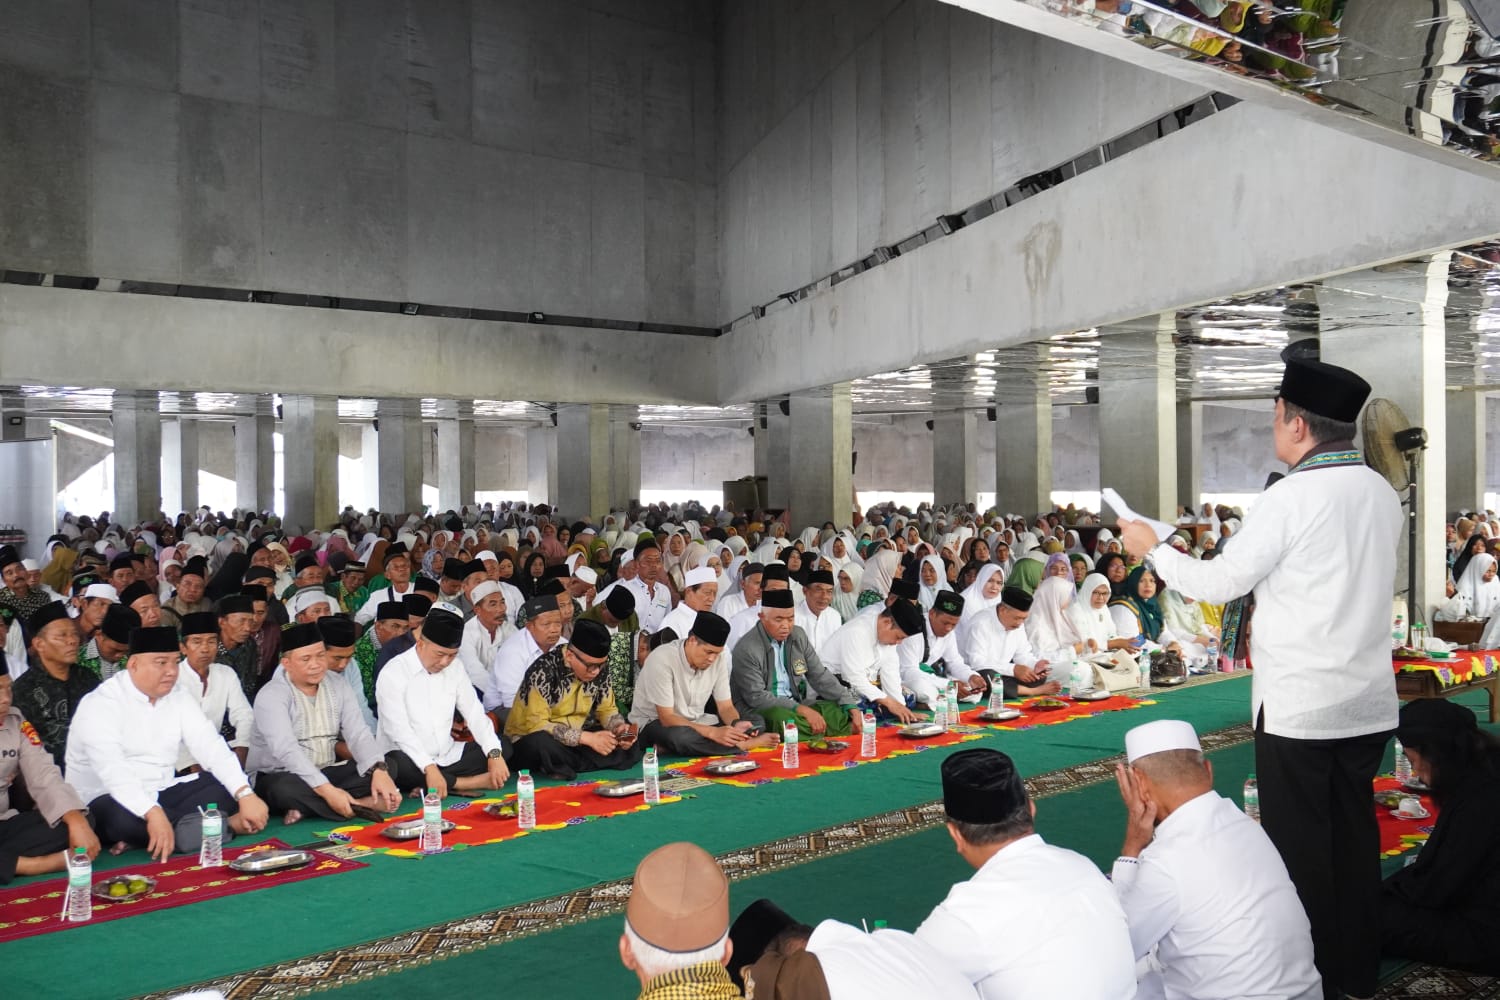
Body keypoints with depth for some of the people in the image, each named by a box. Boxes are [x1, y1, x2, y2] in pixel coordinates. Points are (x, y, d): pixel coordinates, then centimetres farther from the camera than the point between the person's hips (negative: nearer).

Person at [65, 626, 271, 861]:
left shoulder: (177, 700, 4)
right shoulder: (101, 704, -15)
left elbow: (211, 747, -5)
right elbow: (113, 771, -29)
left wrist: (246, 795, -20)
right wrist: (152, 814, -44)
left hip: (161, 796, 6)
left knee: (226, 786, -12)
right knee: (124, 818, -38)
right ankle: (224, 825, -23)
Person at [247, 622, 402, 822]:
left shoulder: (340, 690, 4)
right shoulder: (272, 696, -14)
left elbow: (359, 734, -7)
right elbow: (286, 750, -27)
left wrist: (379, 770, -28)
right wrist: (327, 790, -38)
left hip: (327, 774, 6)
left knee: (386, 766, -15)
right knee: (286, 789, -39)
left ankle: (307, 807, -22)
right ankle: (362, 805, -25)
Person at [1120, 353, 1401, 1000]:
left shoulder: (1293, 498, -17)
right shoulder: (1382, 494, 5)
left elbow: (1216, 584, -12)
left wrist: (1151, 547, 2)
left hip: (1298, 704, -7)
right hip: (1369, 702, 7)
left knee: (1298, 842, 6)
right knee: (1354, 831, 17)